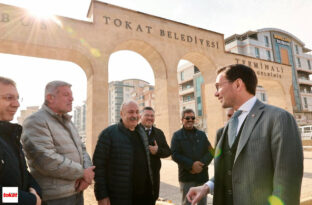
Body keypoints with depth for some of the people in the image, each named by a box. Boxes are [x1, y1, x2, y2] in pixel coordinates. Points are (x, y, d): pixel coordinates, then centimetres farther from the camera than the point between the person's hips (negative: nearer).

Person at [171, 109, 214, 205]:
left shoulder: (202, 134, 12)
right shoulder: (177, 135, 3)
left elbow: (210, 152, 4)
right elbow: (175, 155, -7)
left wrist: (201, 164, -12)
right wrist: (192, 164, -16)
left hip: (202, 174, 3)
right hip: (186, 176, -3)